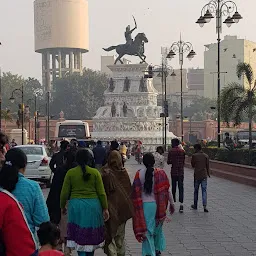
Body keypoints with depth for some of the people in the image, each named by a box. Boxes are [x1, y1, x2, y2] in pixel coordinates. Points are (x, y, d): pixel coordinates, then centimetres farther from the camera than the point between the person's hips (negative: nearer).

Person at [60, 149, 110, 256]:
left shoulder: (70, 173, -1)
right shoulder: (95, 172, -2)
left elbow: (64, 193, 1)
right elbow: (101, 193, -1)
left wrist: (62, 206, 15)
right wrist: (105, 208, 6)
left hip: (75, 205, 0)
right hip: (93, 205, 0)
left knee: (79, 236, 4)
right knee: (91, 233, 15)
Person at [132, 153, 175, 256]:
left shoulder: (139, 174, -6)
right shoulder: (160, 173, -7)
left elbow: (136, 192, -1)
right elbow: (166, 190, -4)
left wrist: (137, 207, 11)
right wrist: (171, 203, 7)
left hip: (144, 205, -1)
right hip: (157, 205, 1)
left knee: (147, 230, 5)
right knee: (157, 228, 22)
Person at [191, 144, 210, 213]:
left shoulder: (194, 156, -6)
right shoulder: (206, 156, 2)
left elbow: (193, 165, 4)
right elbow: (207, 166, 6)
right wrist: (208, 174, 19)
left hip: (197, 176, -1)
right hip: (204, 176, 1)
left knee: (196, 191, 13)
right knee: (204, 191, -1)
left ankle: (195, 205, 23)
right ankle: (205, 206, -14)